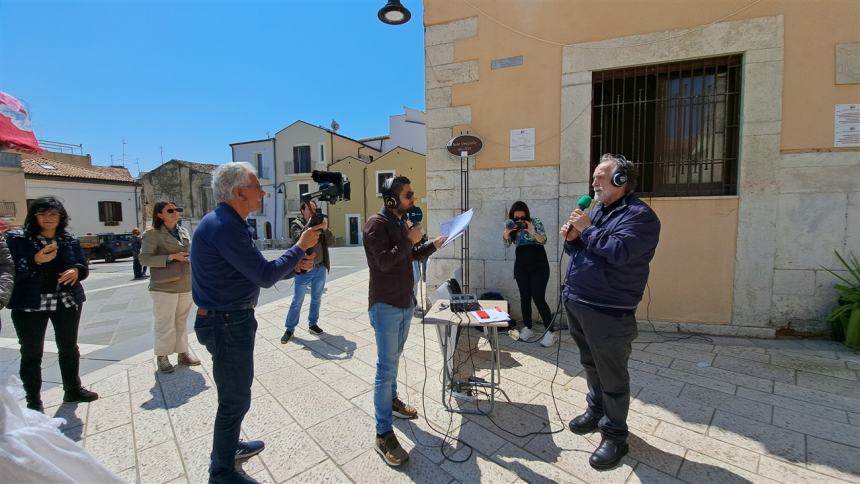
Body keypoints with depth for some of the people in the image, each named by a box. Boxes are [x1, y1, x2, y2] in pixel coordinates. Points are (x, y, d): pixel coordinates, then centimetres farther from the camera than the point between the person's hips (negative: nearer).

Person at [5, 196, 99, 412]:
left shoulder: (70, 241, 6)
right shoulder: (17, 239, -3)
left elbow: (83, 266, 8)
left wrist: (76, 271, -14)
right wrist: (36, 260, -25)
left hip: (67, 302, 3)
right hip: (30, 304, -3)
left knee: (69, 347, 14)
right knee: (31, 352, 5)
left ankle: (73, 389, 29)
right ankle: (33, 400, 18)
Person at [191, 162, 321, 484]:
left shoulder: (227, 223, 10)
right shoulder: (224, 226, -23)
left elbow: (255, 271, 15)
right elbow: (266, 276, -24)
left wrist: (294, 266, 5)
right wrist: (300, 246, -13)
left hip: (232, 320, 11)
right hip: (227, 324, -10)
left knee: (235, 393, 25)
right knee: (235, 399, 5)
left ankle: (229, 446, 46)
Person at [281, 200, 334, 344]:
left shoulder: (321, 222, 5)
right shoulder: (296, 224, -4)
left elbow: (331, 242, -2)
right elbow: (299, 238, -24)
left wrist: (325, 229, -19)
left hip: (320, 268, 4)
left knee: (316, 299, 14)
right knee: (297, 301, 4)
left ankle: (313, 324, 29)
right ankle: (290, 328, 16)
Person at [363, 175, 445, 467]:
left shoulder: (401, 224, 11)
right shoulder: (376, 224, -15)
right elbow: (384, 261, -25)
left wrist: (433, 245, 6)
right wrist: (410, 239, -18)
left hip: (405, 302, 8)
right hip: (385, 305, -8)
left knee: (394, 358, 21)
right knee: (386, 367, -6)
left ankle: (391, 399, 40)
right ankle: (383, 434, 3)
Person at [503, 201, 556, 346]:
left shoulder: (535, 222, -7)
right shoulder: (512, 226, 4)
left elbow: (543, 240, -14)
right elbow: (506, 243, 0)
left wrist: (532, 232, -32)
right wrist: (507, 232, -19)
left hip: (538, 265, -4)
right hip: (521, 266, 4)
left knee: (538, 298, -10)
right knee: (524, 297, 5)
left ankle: (549, 332, -4)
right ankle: (527, 328, 17)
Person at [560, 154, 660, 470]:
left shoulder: (639, 214, -12)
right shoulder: (596, 210, 14)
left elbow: (618, 251, -27)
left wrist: (587, 229, -17)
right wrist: (572, 238, -3)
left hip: (608, 311, -8)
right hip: (577, 303, 8)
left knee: (612, 375, 5)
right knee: (591, 366, 22)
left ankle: (615, 435, 20)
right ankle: (596, 412, 40)